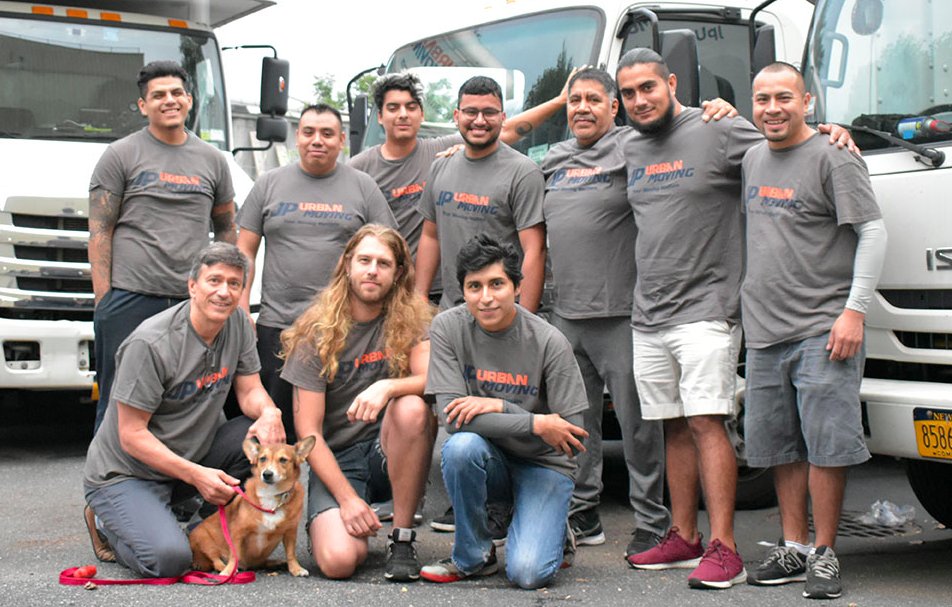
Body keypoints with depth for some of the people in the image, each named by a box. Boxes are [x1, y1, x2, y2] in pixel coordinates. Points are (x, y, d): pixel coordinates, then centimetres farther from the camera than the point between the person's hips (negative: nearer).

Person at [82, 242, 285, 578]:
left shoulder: (238, 323, -3)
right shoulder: (150, 344, -24)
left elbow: (250, 390, 3)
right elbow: (132, 436, -21)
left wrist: (269, 412, -23)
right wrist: (196, 475, -29)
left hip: (194, 455, 6)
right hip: (126, 474, -6)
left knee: (265, 432, -18)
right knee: (169, 558, -29)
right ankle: (107, 523, 4)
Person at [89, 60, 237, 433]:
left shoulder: (211, 160, 15)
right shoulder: (121, 155, 5)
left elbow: (226, 230, 22)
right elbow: (100, 231, 1)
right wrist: (103, 300, -7)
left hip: (195, 303, 3)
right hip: (130, 300, -3)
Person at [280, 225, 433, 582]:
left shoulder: (410, 318, -1)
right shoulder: (318, 332, -5)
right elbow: (307, 431, -7)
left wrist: (388, 387, -35)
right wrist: (347, 497, -16)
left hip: (390, 452, 1)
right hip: (335, 459, -1)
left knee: (413, 408, -33)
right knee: (338, 561, -27)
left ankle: (402, 539, -17)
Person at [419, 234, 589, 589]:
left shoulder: (549, 342, -15)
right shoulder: (448, 328, -11)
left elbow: (572, 433, -14)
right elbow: (451, 417, -20)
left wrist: (499, 407, -22)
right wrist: (535, 424, -24)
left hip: (543, 466, -2)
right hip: (488, 460, 2)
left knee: (527, 573, -23)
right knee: (462, 446, -34)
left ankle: (552, 531, 15)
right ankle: (474, 555, -9)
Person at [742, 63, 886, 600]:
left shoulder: (832, 158, -6)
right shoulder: (752, 158, 15)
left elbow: (873, 232, -10)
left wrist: (854, 309, -15)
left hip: (822, 329, -7)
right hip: (763, 332, 7)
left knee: (826, 446, -6)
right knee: (781, 447, 10)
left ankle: (825, 556, 2)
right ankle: (793, 549, 19)